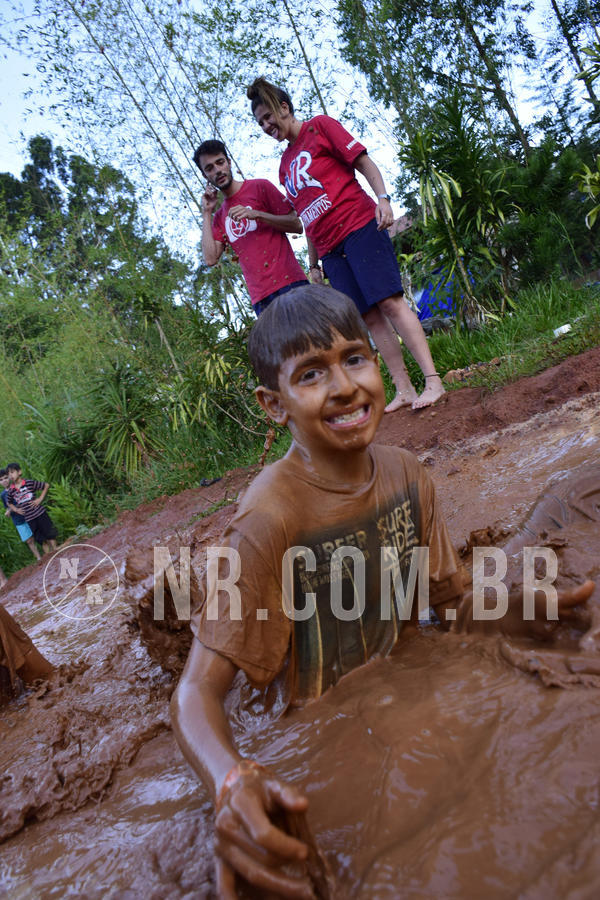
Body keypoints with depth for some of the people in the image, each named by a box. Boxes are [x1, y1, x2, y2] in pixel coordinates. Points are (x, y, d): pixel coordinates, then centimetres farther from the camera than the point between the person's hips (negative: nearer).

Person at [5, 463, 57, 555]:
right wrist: (15, 509, 4)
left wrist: (40, 498, -7)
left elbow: (46, 485, -1)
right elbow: (9, 503, 21)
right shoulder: (11, 490, 2)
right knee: (41, 540, 9)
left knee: (50, 535, 1)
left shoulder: (29, 482, -9)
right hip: (28, 518, 3)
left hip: (40, 513, -3)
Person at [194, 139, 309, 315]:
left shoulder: (259, 187, 8)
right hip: (261, 298, 3)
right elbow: (211, 259, 5)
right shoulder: (219, 217, 20)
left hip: (289, 282, -3)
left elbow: (297, 225, 2)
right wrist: (206, 213, 8)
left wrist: (256, 214, -10)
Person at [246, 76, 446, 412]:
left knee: (389, 301, -16)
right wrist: (313, 263, 19)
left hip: (359, 227, -6)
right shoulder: (285, 166, 24)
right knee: (370, 316, -1)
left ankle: (433, 381, -17)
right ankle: (404, 390, 0)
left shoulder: (320, 126, 8)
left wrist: (383, 198, -16)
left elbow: (364, 162, 0)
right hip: (330, 249, 6)